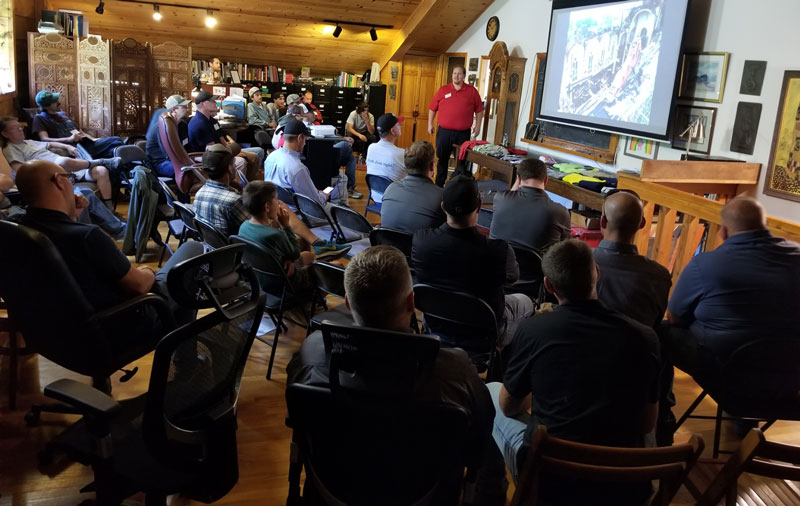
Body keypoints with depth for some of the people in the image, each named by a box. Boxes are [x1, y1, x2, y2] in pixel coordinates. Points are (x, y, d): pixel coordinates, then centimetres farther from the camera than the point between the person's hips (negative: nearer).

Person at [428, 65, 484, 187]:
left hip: (463, 133, -1)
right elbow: (432, 108, 9)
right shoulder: (443, 90, 4)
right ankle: (439, 185, 22)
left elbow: (479, 110, 8)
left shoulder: (472, 91, 2)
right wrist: (430, 124, 6)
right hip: (444, 132, 1)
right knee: (442, 159, 11)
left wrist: (477, 125, 3)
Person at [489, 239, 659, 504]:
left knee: (490, 392, 22)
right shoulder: (645, 336, -5)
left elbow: (508, 406, 5)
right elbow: (647, 425, 7)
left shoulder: (532, 329, -12)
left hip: (549, 478, -2)